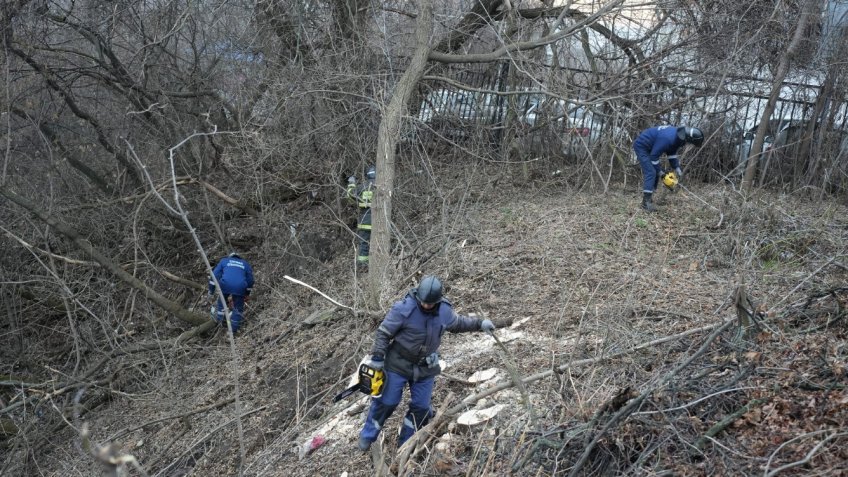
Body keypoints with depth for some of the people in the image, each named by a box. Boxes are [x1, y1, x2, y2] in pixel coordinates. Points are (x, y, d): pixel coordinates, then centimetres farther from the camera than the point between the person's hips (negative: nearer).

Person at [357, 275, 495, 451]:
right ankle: (367, 436, 27)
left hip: (426, 367, 4)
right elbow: (383, 333, -16)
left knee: (421, 406, 8)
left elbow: (458, 323, 14)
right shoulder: (403, 308, -25)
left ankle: (405, 443, 27)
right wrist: (377, 358, -16)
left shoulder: (445, 311, -9)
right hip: (399, 364, -4)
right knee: (386, 401, 4)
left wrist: (480, 323, 10)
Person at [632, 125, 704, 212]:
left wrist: (677, 168, 0)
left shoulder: (677, 135, -4)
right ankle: (646, 202, -18)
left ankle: (647, 198, 15)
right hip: (641, 146, -10)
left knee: (655, 173, 10)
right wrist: (659, 171, -16)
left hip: (649, 147, 10)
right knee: (651, 172, -17)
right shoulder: (668, 138, -34)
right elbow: (654, 155, -26)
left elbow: (672, 153, 9)